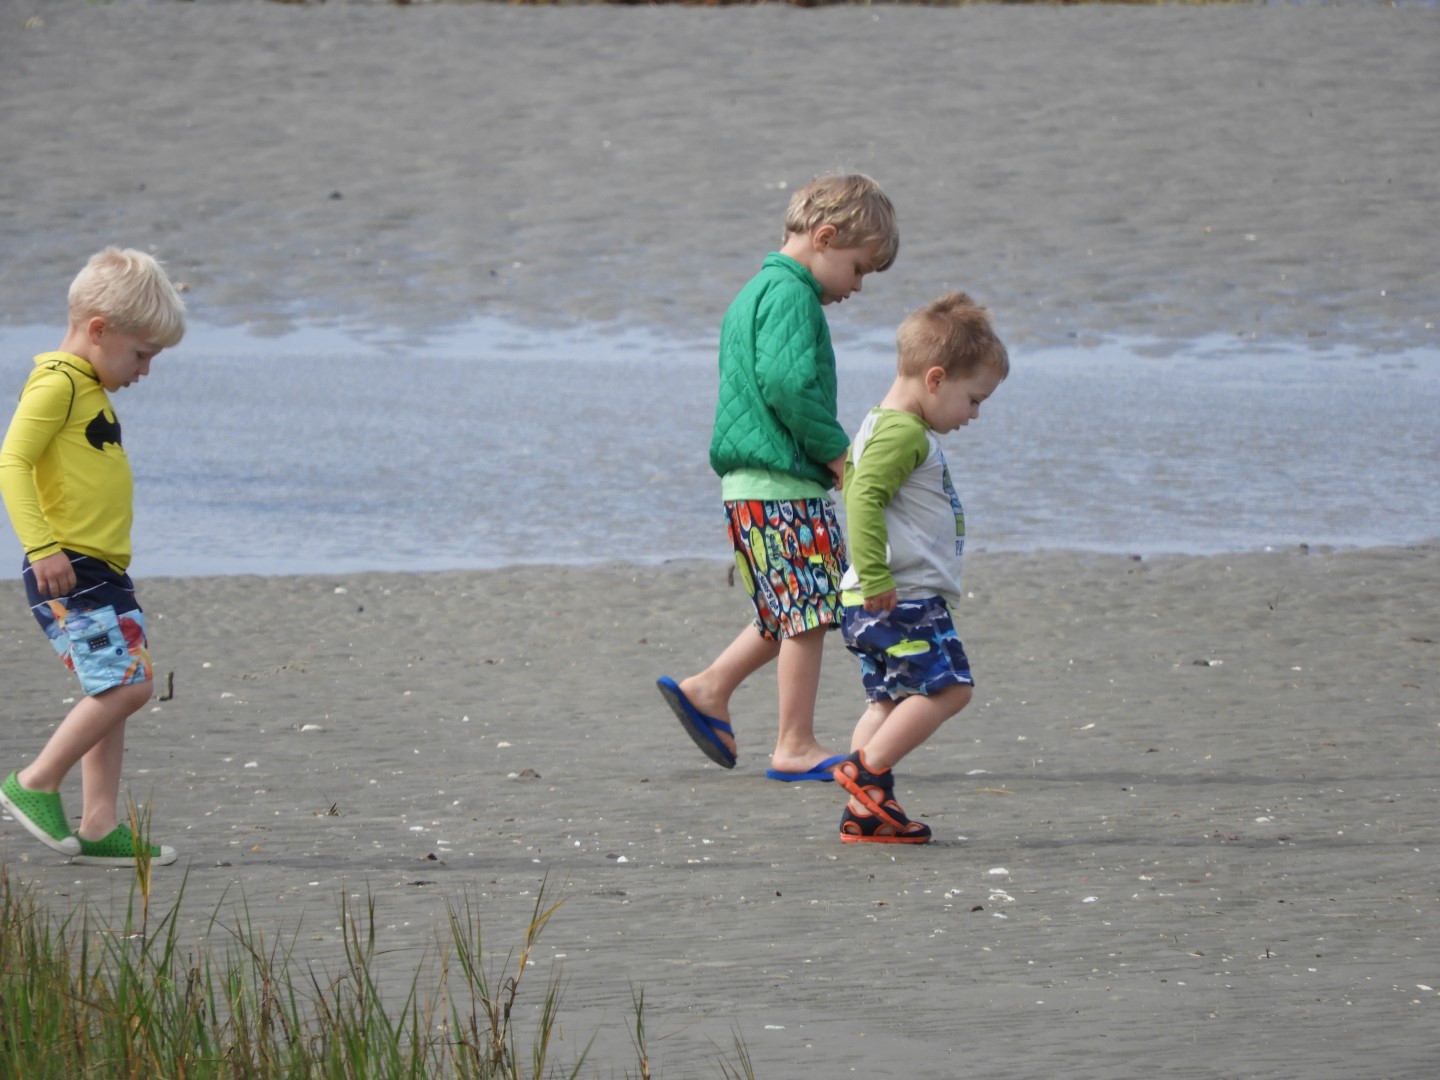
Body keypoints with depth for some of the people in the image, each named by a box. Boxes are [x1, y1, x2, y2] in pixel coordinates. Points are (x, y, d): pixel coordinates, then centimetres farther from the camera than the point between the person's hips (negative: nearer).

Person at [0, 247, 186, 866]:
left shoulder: (90, 390, 18)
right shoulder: (56, 383, -12)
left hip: (102, 570, 10)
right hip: (68, 569, -10)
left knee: (113, 692, 9)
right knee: (125, 684, -16)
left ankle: (98, 826, 11)